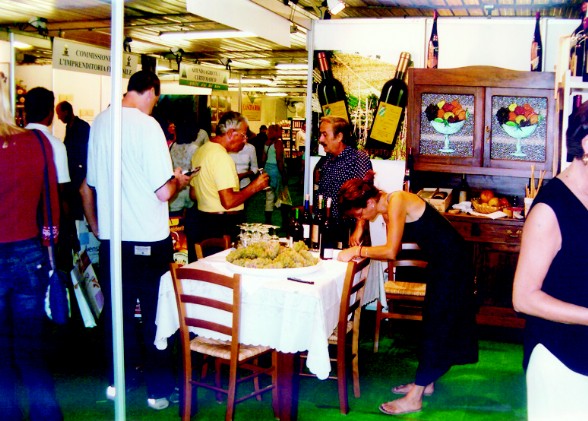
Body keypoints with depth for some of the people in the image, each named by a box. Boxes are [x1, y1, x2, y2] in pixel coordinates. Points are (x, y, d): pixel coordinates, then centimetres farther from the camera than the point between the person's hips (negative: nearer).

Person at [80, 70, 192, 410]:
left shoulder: (100, 123, 3)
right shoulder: (147, 125, -15)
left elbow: (87, 187, 12)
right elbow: (163, 192, -19)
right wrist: (179, 180, 3)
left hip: (111, 238, 5)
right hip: (149, 240, -5)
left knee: (118, 311, 16)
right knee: (156, 315, 8)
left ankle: (119, 380, 29)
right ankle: (160, 389, 19)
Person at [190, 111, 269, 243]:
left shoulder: (200, 151, 12)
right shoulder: (221, 156, -18)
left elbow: (193, 194, 20)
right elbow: (228, 201, -25)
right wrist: (254, 187, -12)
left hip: (204, 221, 10)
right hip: (224, 226, -10)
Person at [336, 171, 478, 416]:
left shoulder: (396, 202, -23)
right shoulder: (387, 209, 5)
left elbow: (391, 252, -27)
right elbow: (393, 247, 3)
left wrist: (357, 252, -18)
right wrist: (361, 250, -9)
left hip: (451, 261, -10)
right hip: (441, 261, 10)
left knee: (436, 324, -4)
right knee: (433, 322, 17)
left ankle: (414, 398, 3)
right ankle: (426, 382, 29)